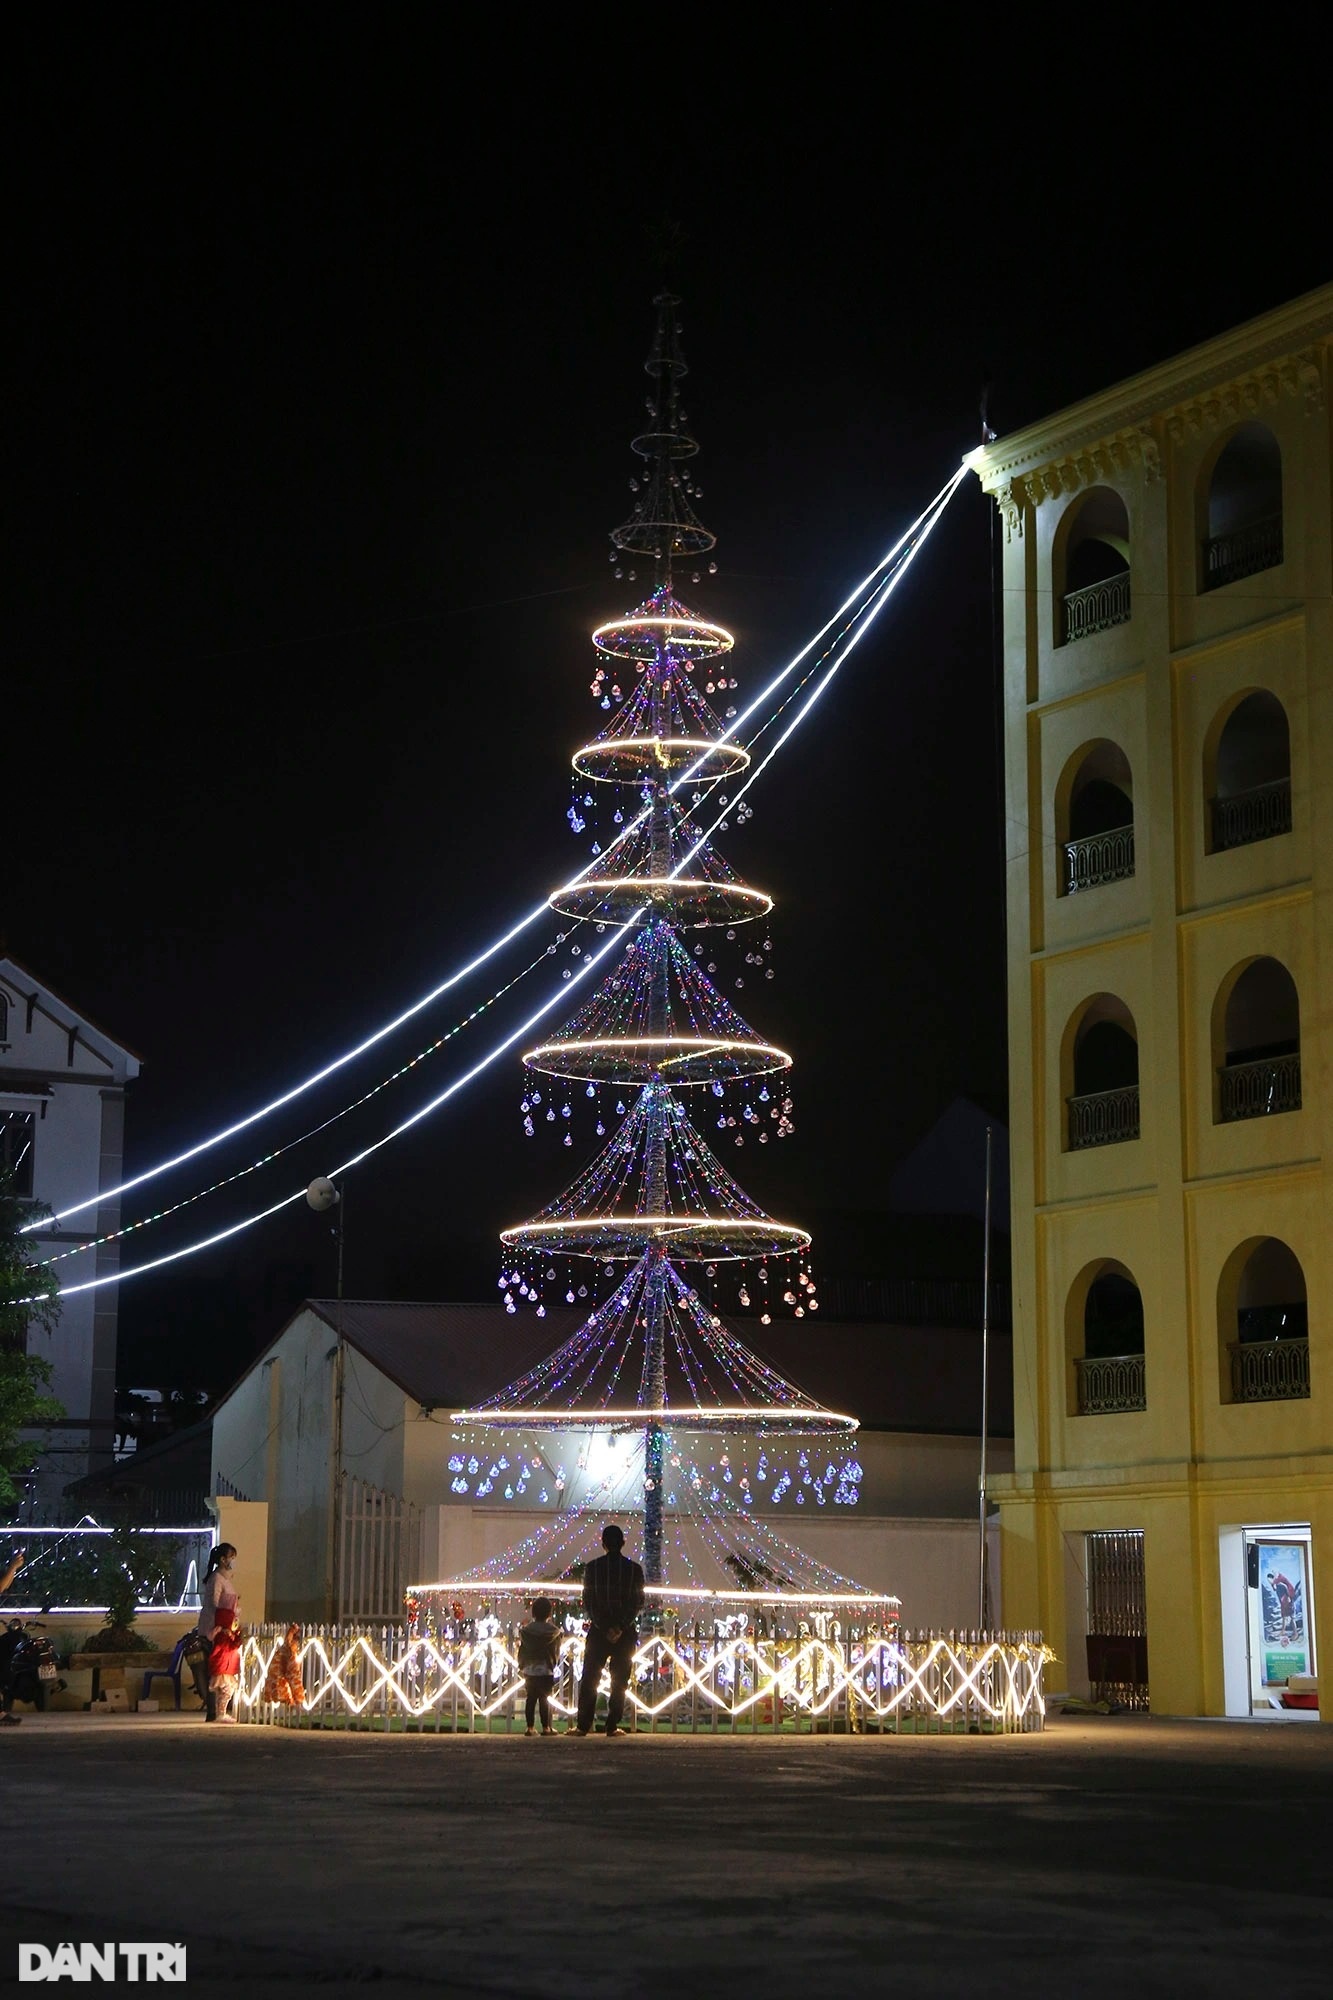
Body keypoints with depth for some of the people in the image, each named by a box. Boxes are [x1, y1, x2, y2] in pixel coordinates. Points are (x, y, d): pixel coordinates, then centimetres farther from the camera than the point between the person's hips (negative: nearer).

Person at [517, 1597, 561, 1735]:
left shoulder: (526, 1630, -3)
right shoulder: (552, 1630, -9)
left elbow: (522, 1650, 3)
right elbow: (557, 1650, 0)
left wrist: (522, 1666, 14)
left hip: (529, 1670, 2)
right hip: (546, 1671, -2)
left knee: (531, 1698, 7)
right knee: (545, 1699, 3)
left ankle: (530, 1727, 6)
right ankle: (546, 1727, 2)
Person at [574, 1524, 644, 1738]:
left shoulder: (592, 1567, -2)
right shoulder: (634, 1569, -1)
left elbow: (587, 1603, -5)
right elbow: (638, 1603, -5)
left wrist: (604, 1628, -7)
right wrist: (621, 1627, -8)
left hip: (598, 1632, 0)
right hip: (625, 1634, 0)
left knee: (589, 1680, 5)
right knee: (619, 1681, 6)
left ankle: (583, 1726, 1)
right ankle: (612, 1726, 1)